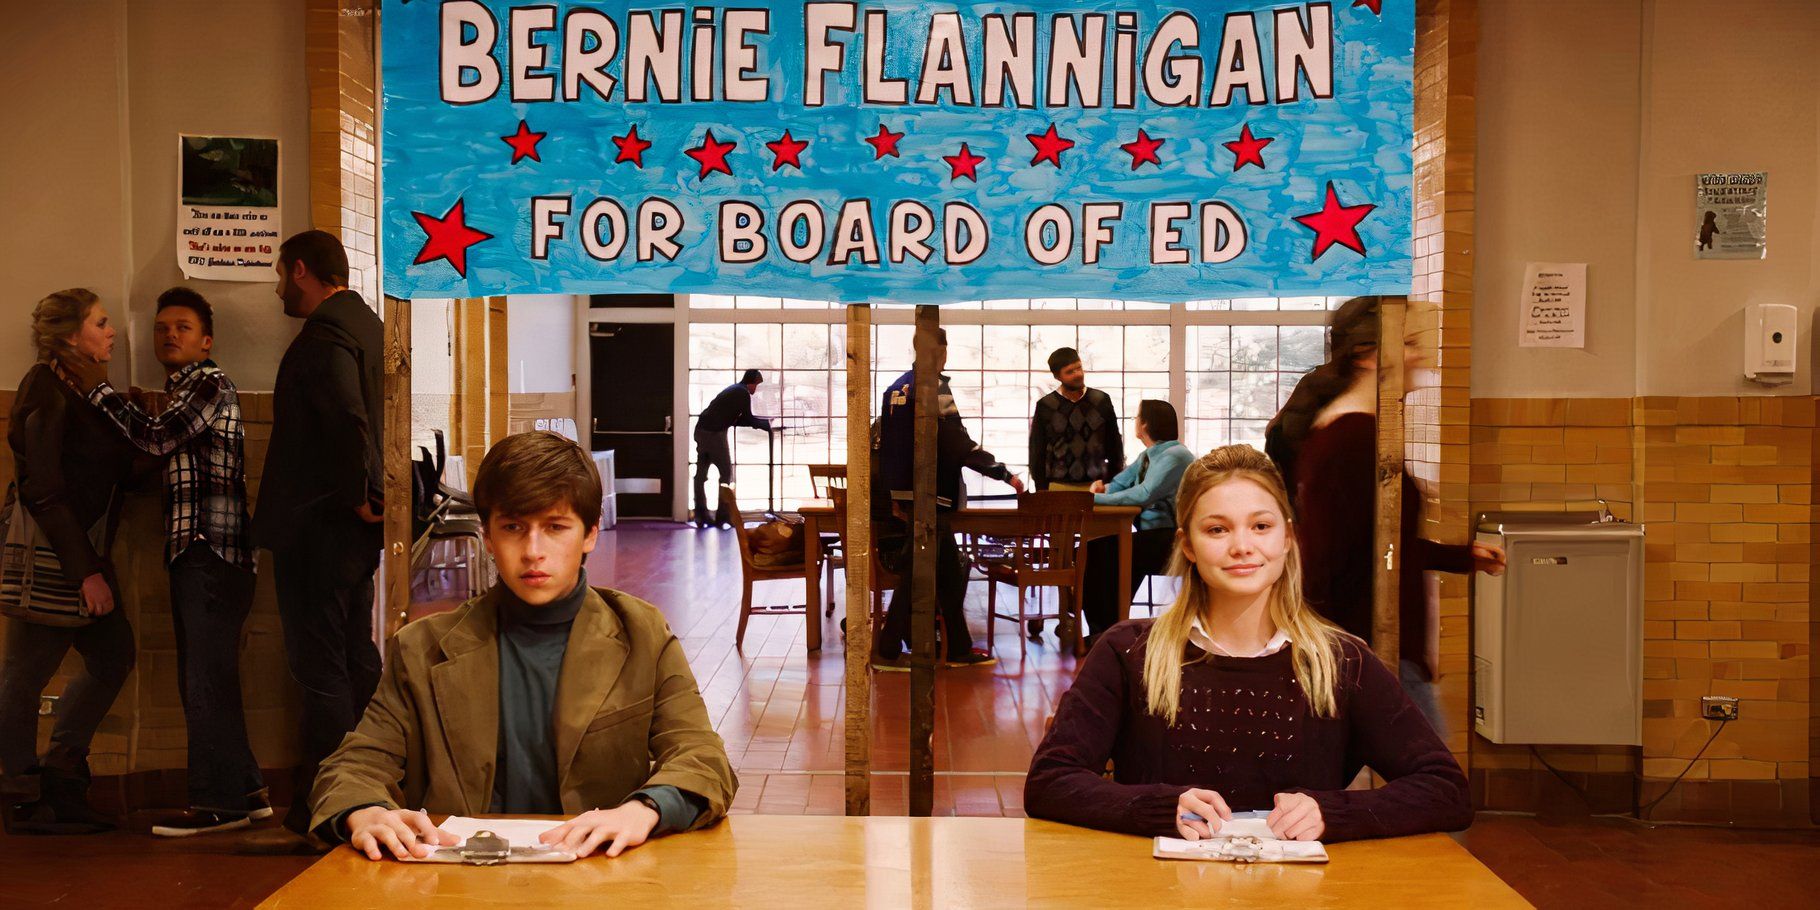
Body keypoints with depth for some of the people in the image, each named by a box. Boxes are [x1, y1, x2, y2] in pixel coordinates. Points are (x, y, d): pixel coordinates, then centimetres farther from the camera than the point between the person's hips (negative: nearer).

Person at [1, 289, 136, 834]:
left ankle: (61, 778, 21)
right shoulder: (47, 387, -11)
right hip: (48, 553, -9)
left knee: (113, 656, 10)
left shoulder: (88, 389, 16)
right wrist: (86, 571, -18)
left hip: (84, 552, 9)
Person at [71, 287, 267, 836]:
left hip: (212, 553, -10)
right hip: (193, 553, 10)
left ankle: (218, 802, -5)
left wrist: (101, 392, -4)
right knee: (206, 682, 11)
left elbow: (155, 439, -14)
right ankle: (245, 792, 17)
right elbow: (160, 457, 22)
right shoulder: (181, 394, 25)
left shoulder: (210, 384, -3)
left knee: (207, 680, -9)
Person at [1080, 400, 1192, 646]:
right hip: (1149, 534, 9)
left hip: (1170, 538, -9)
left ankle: (1111, 629, -11)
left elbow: (1145, 494, -28)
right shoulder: (1146, 456, 15)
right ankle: (1098, 629, -5)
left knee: (1114, 554, -25)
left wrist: (1097, 498, -22)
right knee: (1090, 549, -5)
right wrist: (1101, 488, -5)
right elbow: (1119, 484, 19)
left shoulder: (1174, 455, -15)